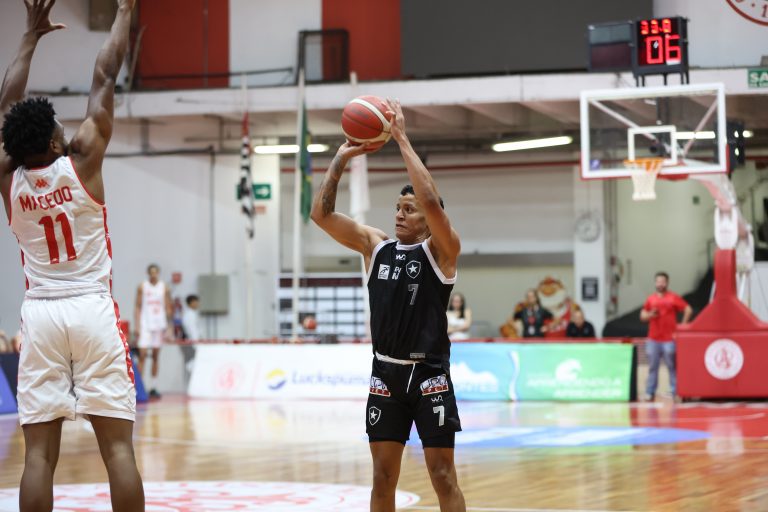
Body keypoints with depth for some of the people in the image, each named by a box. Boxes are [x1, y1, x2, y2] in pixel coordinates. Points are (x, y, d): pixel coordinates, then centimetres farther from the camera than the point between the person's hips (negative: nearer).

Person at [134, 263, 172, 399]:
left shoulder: (164, 288, 6)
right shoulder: (142, 287, 1)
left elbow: (168, 309, 8)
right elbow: (138, 307, 1)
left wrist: (169, 327, 2)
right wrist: (137, 325, -8)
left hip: (159, 325, 2)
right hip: (145, 325, -2)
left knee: (156, 356, 5)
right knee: (142, 354, -11)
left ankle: (152, 387, 11)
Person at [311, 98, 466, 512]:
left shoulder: (440, 250, -6)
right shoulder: (375, 245, 7)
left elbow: (431, 202, -25)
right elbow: (321, 214, 0)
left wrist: (402, 139, -22)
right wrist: (341, 159, -8)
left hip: (429, 375, -4)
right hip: (385, 374, 4)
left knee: (443, 477, -1)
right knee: (383, 478, 8)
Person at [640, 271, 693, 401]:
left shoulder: (674, 298, 0)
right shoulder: (650, 299, 10)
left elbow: (688, 310, -1)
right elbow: (642, 316, 15)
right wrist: (650, 315, -7)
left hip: (669, 340, -3)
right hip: (653, 340, 3)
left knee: (672, 366, -2)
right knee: (652, 367, 4)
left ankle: (676, 391, 3)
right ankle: (650, 392, 8)